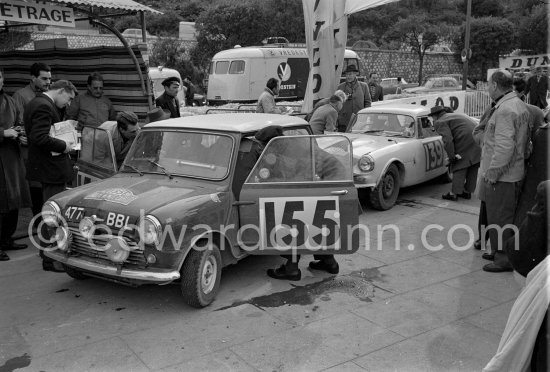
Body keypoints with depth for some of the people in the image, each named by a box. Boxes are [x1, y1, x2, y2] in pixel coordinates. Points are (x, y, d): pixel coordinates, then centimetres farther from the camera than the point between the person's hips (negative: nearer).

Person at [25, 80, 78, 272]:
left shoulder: (37, 103, 13)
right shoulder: (44, 106, -19)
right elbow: (39, 137, -28)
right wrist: (63, 146, -18)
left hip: (47, 167, 11)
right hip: (52, 169, -11)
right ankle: (50, 260, 4)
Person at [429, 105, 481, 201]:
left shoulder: (440, 122, 0)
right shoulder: (456, 115, 27)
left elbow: (448, 140, -15)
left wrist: (452, 157, -11)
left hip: (466, 141, -8)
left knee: (459, 167, 1)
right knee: (473, 167, 13)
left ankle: (453, 194, 5)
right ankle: (467, 192, 22)